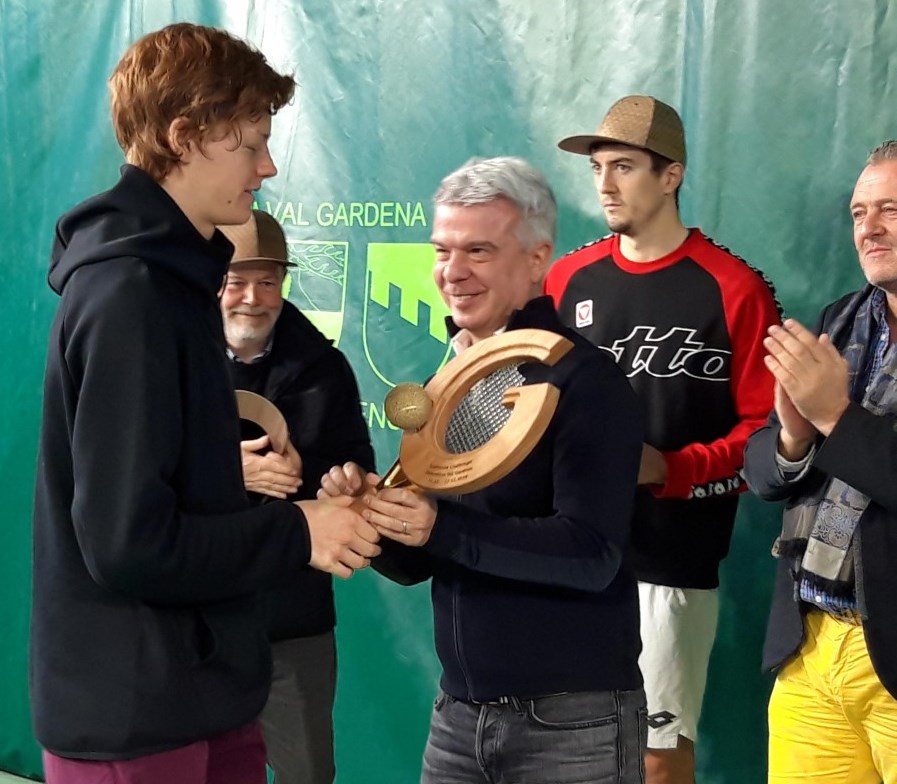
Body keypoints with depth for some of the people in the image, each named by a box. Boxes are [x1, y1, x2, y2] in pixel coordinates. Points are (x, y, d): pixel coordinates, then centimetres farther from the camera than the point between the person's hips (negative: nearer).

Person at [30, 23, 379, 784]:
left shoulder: (167, 276, 11)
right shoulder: (129, 294, -21)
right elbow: (130, 542, -25)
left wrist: (305, 505, 5)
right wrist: (297, 535, -14)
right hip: (135, 716, -9)